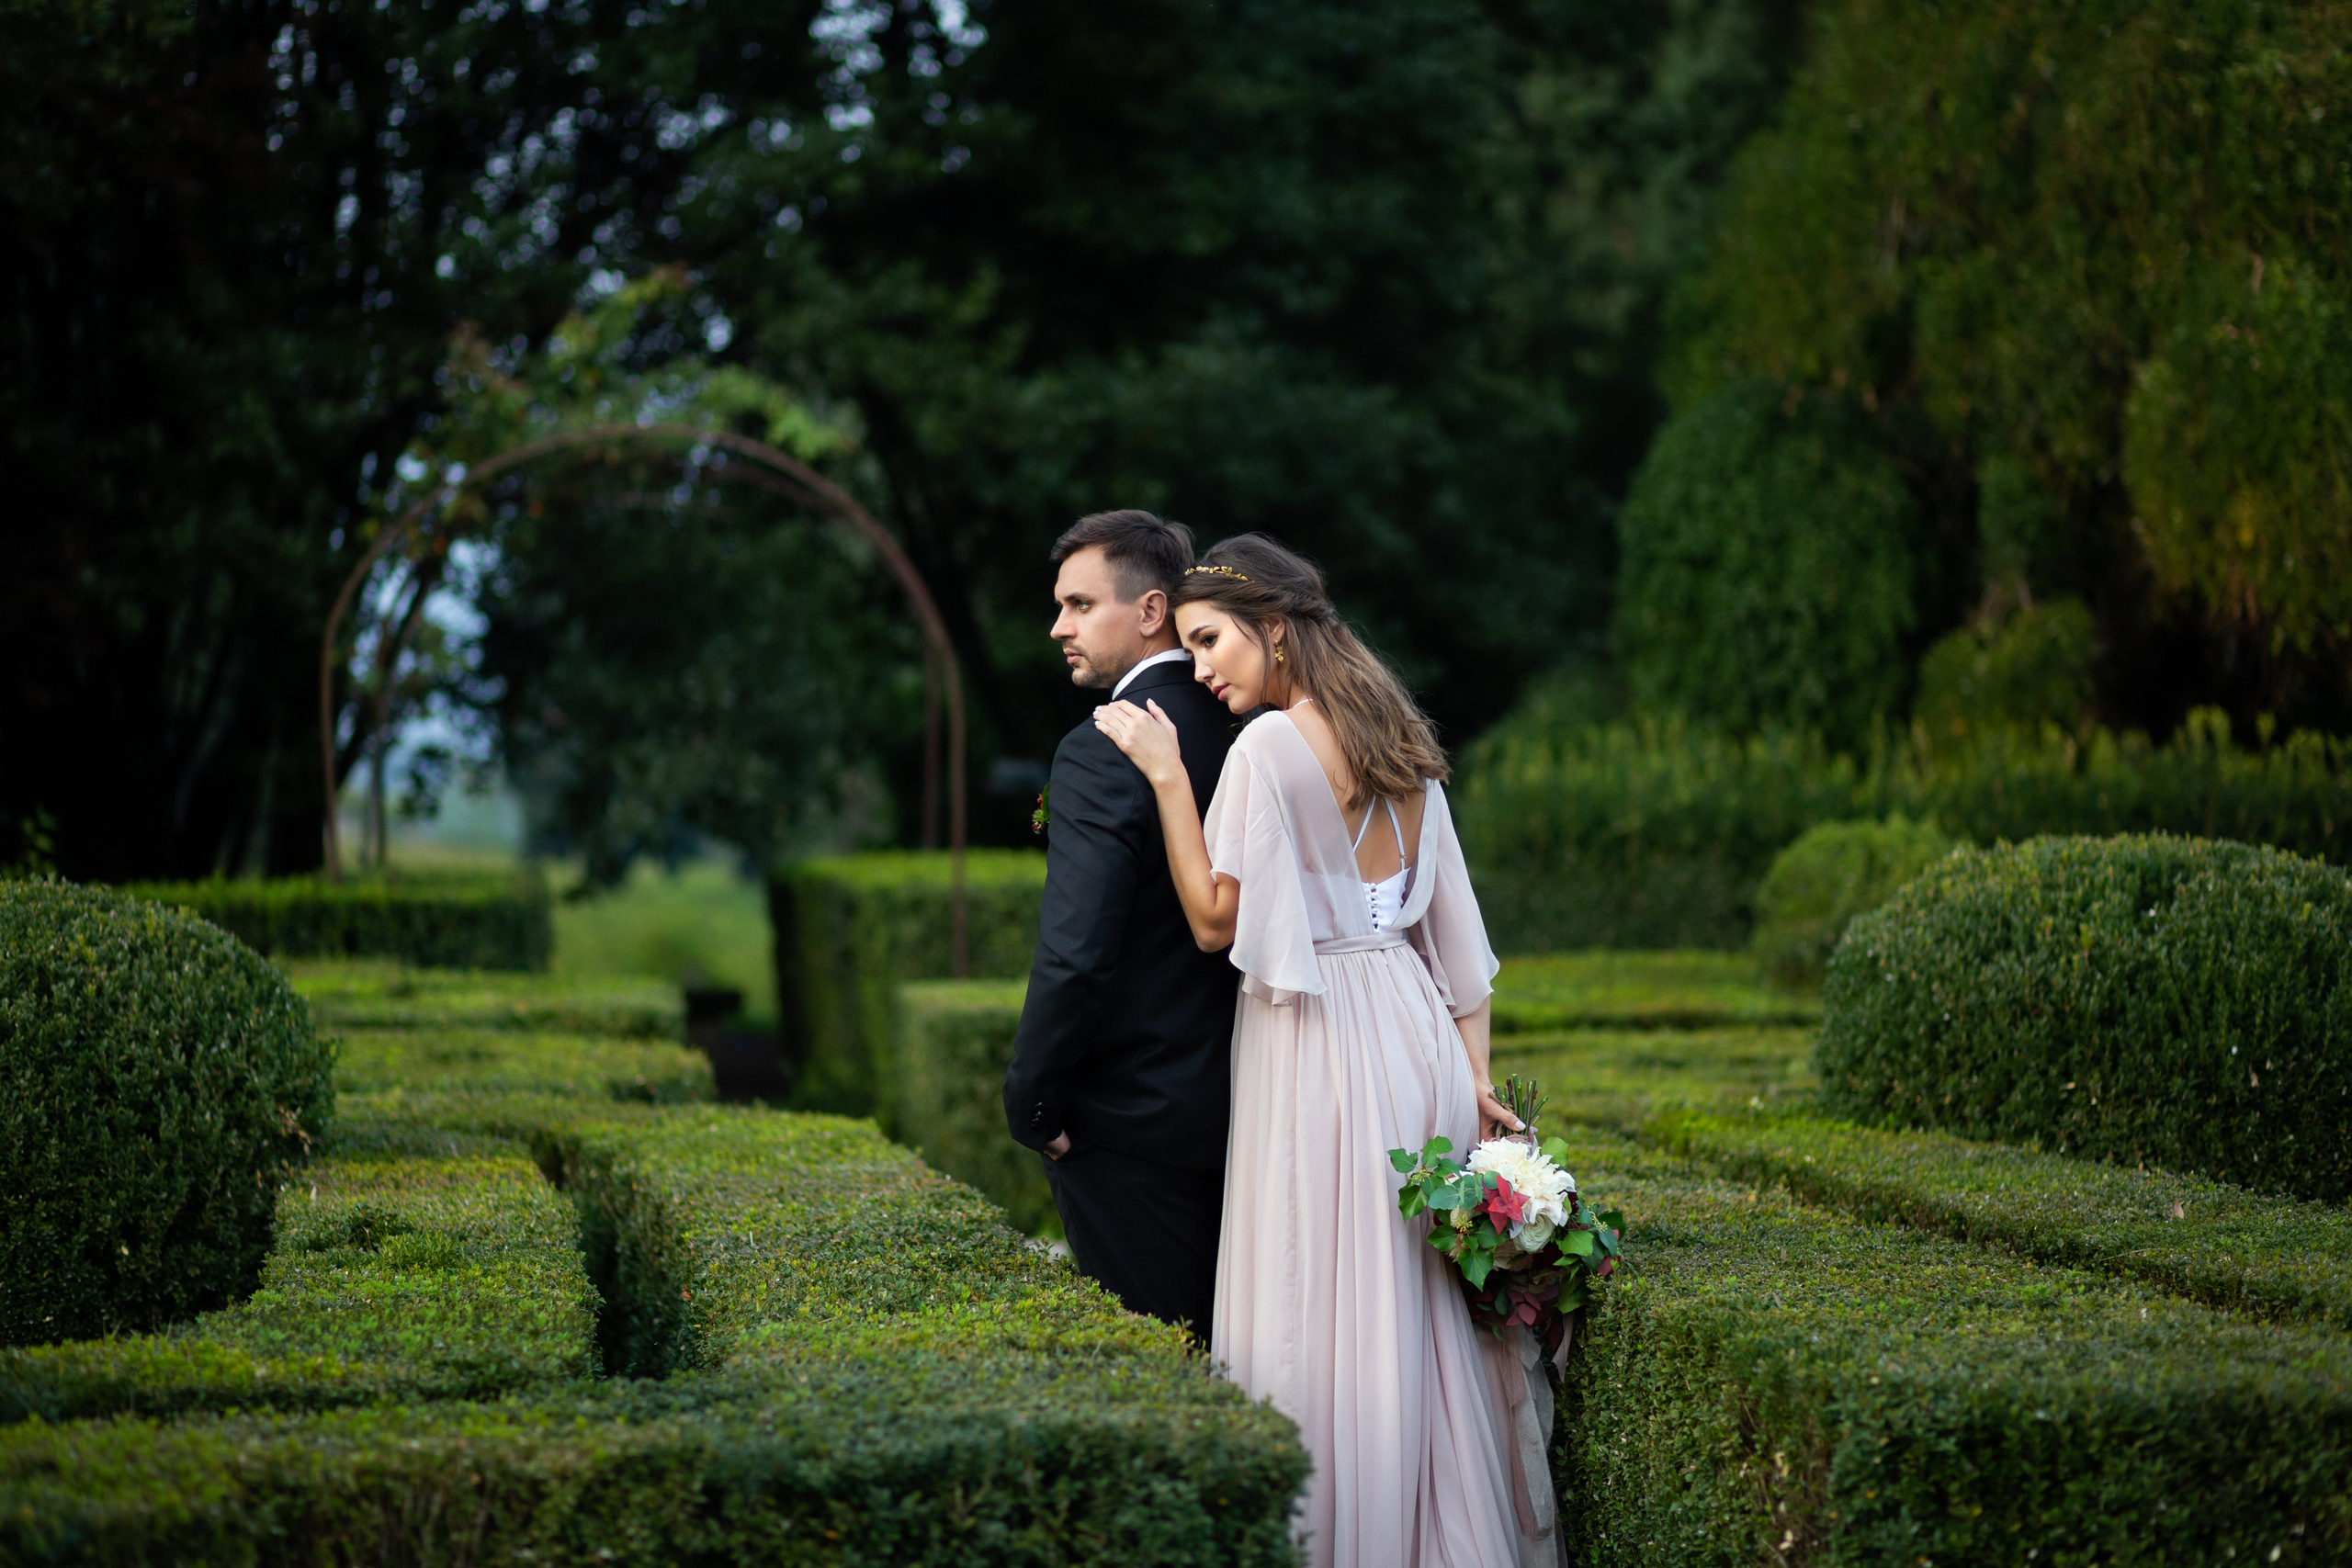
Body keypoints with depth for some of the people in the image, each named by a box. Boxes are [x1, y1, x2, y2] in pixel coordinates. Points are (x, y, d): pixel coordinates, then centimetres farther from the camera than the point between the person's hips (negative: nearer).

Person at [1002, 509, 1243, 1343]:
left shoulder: (1102, 751, -16)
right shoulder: (1239, 737, 7)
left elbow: (1073, 955, -22)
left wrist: (1032, 1106, -11)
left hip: (1130, 1124, -8)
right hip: (1235, 1110, 8)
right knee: (1222, 1356, 14)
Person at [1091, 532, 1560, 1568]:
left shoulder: (1271, 745, -11)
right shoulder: (1398, 746, 13)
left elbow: (1215, 919, -10)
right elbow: (1451, 923, 13)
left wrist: (1167, 777, -7)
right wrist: (1475, 1076, 14)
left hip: (1318, 1046, -8)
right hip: (1417, 1032, 8)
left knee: (1325, 1308, -2)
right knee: (1423, 1304, 11)